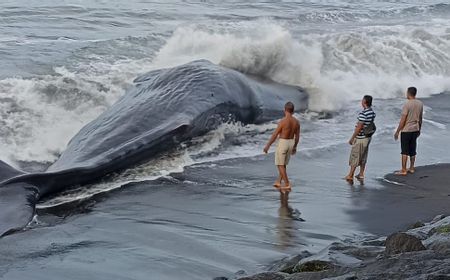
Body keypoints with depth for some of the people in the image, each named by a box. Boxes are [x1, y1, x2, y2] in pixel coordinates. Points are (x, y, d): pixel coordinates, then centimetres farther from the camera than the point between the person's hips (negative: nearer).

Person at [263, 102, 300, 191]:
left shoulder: (283, 121, -20)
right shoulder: (296, 122, -3)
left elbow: (275, 135, -15)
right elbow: (297, 136, 7)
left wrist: (268, 145, -6)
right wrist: (294, 147, 21)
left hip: (282, 143, -6)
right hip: (291, 143, 6)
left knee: (280, 165, 2)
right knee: (283, 164, 20)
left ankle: (287, 185, -1)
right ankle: (278, 182, 26)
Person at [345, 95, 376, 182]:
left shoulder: (363, 113, -24)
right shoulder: (372, 113, 2)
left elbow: (359, 127, -22)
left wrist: (352, 138, -15)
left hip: (360, 138, -8)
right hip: (368, 137, 8)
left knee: (354, 157, 1)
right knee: (363, 157, 17)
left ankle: (350, 176, 8)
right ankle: (361, 174, 24)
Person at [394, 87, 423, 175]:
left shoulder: (407, 104, -17)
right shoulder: (420, 104, 3)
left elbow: (402, 120, -16)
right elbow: (420, 119, 12)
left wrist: (397, 132, -9)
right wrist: (419, 129, 24)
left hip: (406, 130, -6)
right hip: (415, 130, 6)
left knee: (405, 151, -1)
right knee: (412, 150, 16)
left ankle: (403, 170, 2)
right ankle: (411, 168, 24)